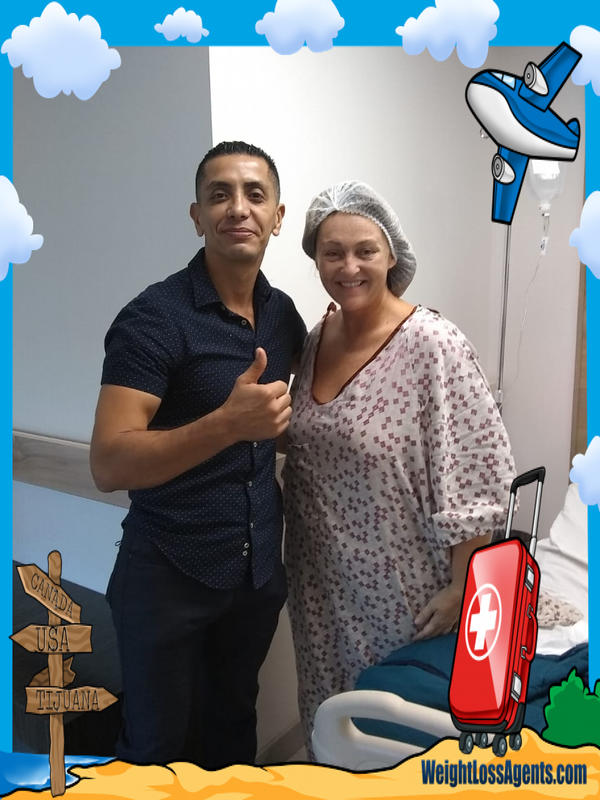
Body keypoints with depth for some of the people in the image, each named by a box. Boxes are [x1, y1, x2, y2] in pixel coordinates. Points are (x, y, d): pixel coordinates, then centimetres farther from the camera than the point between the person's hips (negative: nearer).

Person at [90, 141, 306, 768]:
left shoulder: (283, 313, 1)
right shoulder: (154, 317, -18)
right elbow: (108, 465, -25)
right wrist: (229, 422, -39)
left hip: (259, 568, 5)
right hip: (169, 576, -5)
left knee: (234, 720, 24)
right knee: (159, 742, 16)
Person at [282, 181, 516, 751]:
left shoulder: (433, 346, -20)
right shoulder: (316, 339, 1)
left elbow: (475, 480, -19)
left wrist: (462, 585, -16)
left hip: (402, 586, -5)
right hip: (322, 578, 6)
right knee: (329, 705, 24)